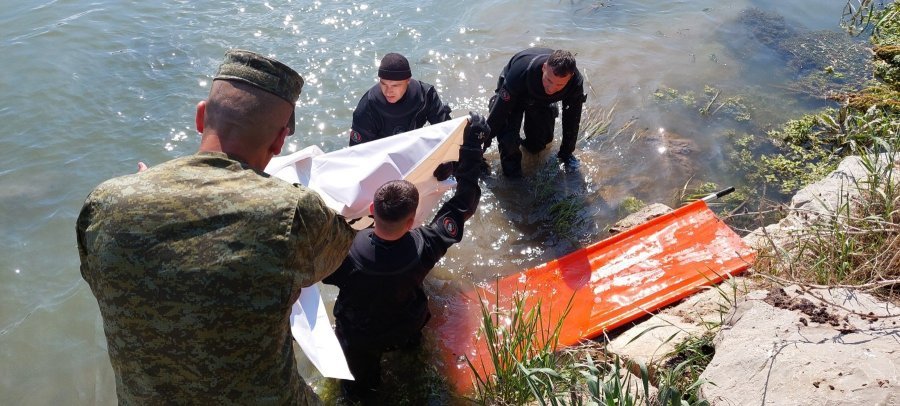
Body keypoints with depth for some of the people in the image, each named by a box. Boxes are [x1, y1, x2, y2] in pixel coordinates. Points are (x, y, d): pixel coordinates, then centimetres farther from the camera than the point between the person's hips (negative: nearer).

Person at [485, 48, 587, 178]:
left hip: (543, 102, 3)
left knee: (536, 147, 12)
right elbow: (499, 111, -34)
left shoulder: (576, 83, -35)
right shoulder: (522, 70, -45)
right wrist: (483, 143, -25)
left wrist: (566, 153, -6)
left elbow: (572, 120, -16)